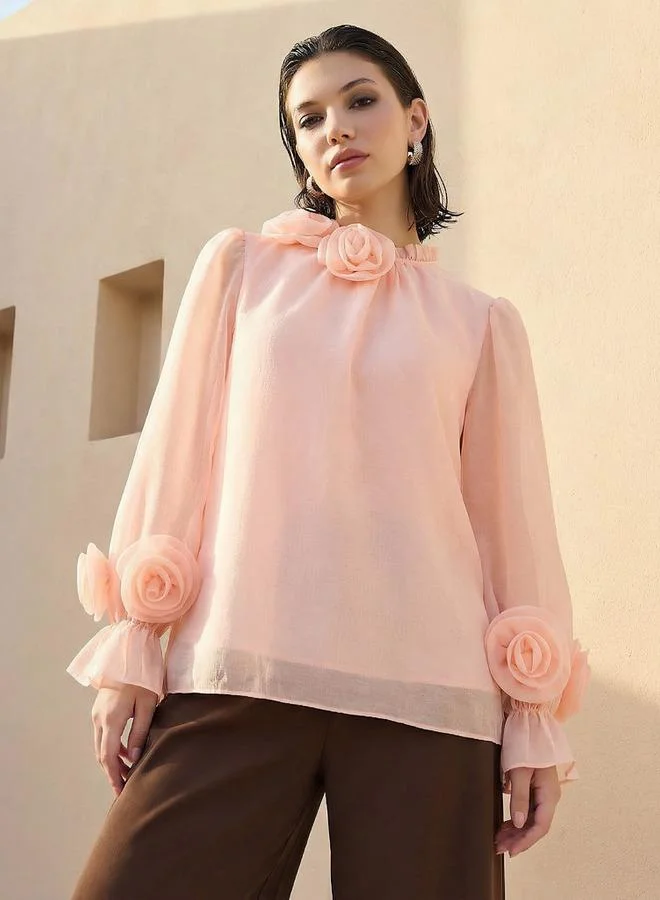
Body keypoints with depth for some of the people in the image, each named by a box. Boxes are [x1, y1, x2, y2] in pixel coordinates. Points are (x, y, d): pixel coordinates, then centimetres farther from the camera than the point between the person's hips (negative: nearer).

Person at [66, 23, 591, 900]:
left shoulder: (480, 321, 11)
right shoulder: (241, 265, 13)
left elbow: (512, 516, 9)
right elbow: (176, 457, 8)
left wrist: (536, 722, 4)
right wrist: (131, 650, 2)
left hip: (426, 697, 1)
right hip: (236, 677, 0)